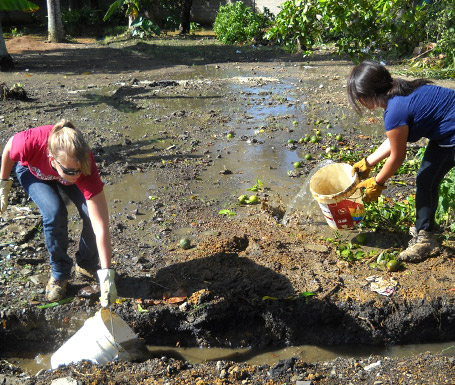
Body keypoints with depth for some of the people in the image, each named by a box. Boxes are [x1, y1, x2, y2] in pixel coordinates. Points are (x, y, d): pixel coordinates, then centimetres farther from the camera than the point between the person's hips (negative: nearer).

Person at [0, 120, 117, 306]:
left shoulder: (85, 167, -43)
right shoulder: (30, 143, -44)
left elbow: (101, 226, -44)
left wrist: (106, 274, -46)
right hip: (32, 170, 0)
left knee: (92, 214, -22)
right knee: (54, 213, -27)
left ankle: (86, 266, 8)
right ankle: (59, 274, -2)